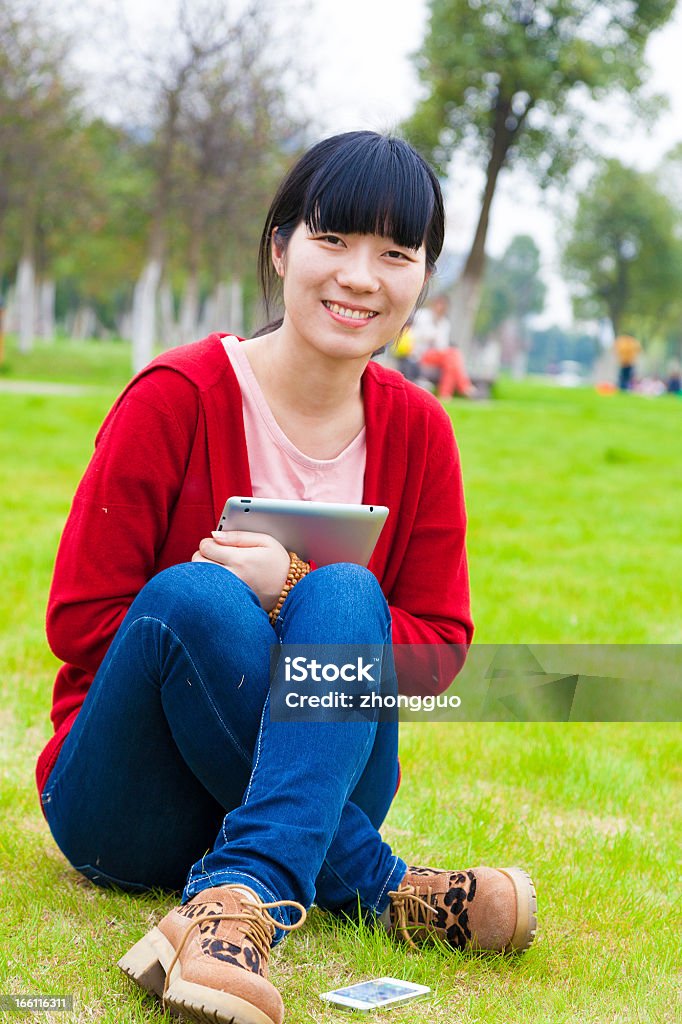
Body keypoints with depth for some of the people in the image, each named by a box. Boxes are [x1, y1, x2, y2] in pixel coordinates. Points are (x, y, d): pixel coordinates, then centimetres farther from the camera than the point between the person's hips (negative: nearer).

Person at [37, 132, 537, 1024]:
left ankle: (240, 899, -44)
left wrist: (295, 592, -18)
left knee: (346, 593, -27)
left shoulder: (417, 430, 1)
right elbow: (79, 621, -10)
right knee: (194, 593, -32)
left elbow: (440, 647, 0)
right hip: (129, 808, -2)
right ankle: (374, 887, -28)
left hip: (310, 786, 3)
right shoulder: (176, 398, -10)